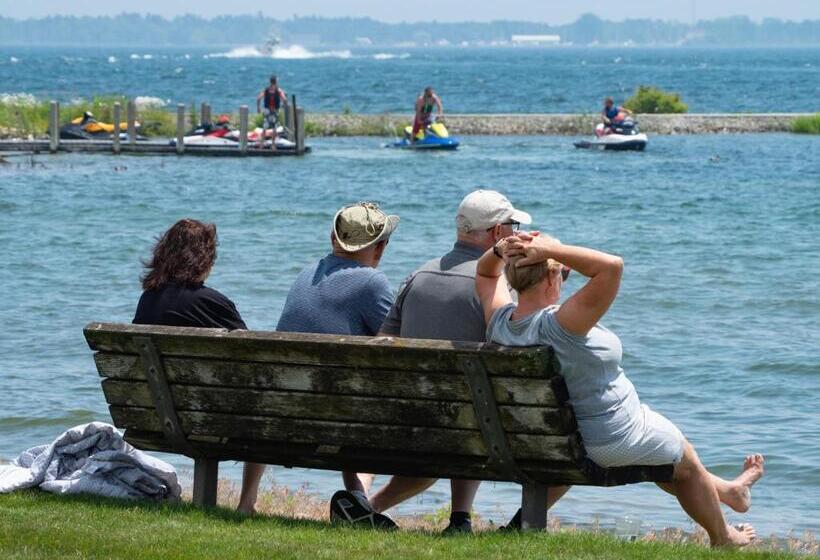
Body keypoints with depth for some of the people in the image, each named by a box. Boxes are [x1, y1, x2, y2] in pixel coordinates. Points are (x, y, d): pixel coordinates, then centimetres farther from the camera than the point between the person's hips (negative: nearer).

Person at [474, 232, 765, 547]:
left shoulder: (500, 321, -14)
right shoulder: (556, 325, -37)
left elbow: (485, 274, 8)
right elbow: (611, 266, -42)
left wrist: (500, 251, -13)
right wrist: (548, 249, -38)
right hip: (617, 443, -8)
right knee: (686, 461, 25)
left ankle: (725, 491, 55)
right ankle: (722, 540, 47)